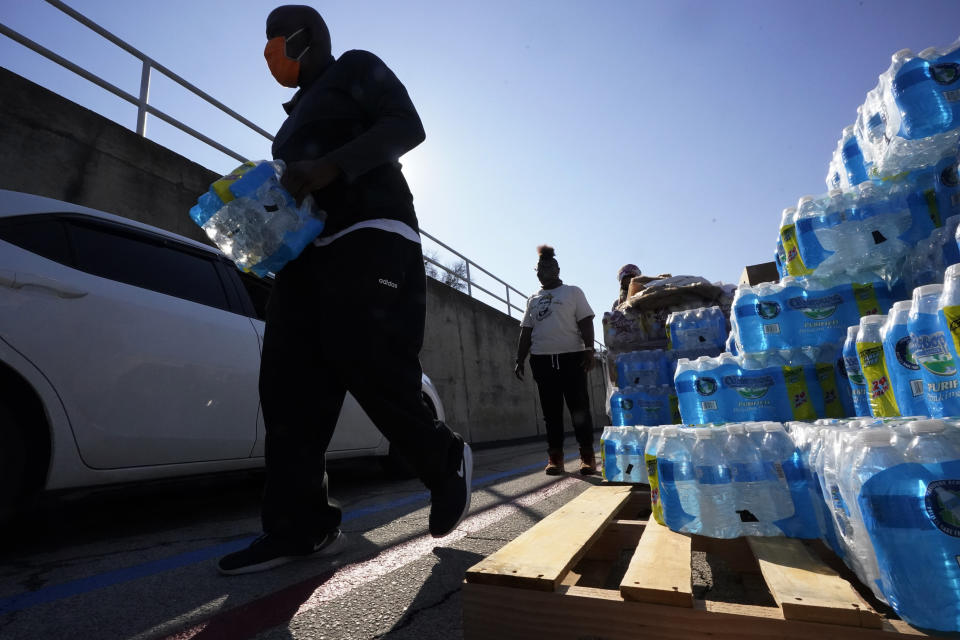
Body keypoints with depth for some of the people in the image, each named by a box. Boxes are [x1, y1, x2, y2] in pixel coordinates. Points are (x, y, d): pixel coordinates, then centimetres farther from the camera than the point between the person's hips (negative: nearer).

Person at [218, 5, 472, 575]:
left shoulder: (356, 69, 12)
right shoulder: (299, 114, 34)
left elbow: (407, 126, -6)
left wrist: (329, 166, -19)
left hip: (369, 238, -8)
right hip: (308, 250, 8)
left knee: (370, 367, -19)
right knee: (289, 383, -5)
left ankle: (447, 462, 6)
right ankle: (301, 526, -1)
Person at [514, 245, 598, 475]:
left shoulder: (572, 292, 8)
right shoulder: (533, 299, 19)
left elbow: (585, 323, 0)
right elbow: (526, 331, 17)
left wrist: (589, 350, -12)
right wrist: (520, 360, 10)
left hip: (571, 356, -3)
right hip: (541, 359, 3)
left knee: (579, 407, -2)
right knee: (551, 410, 3)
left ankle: (587, 456, 5)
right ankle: (555, 456, 8)